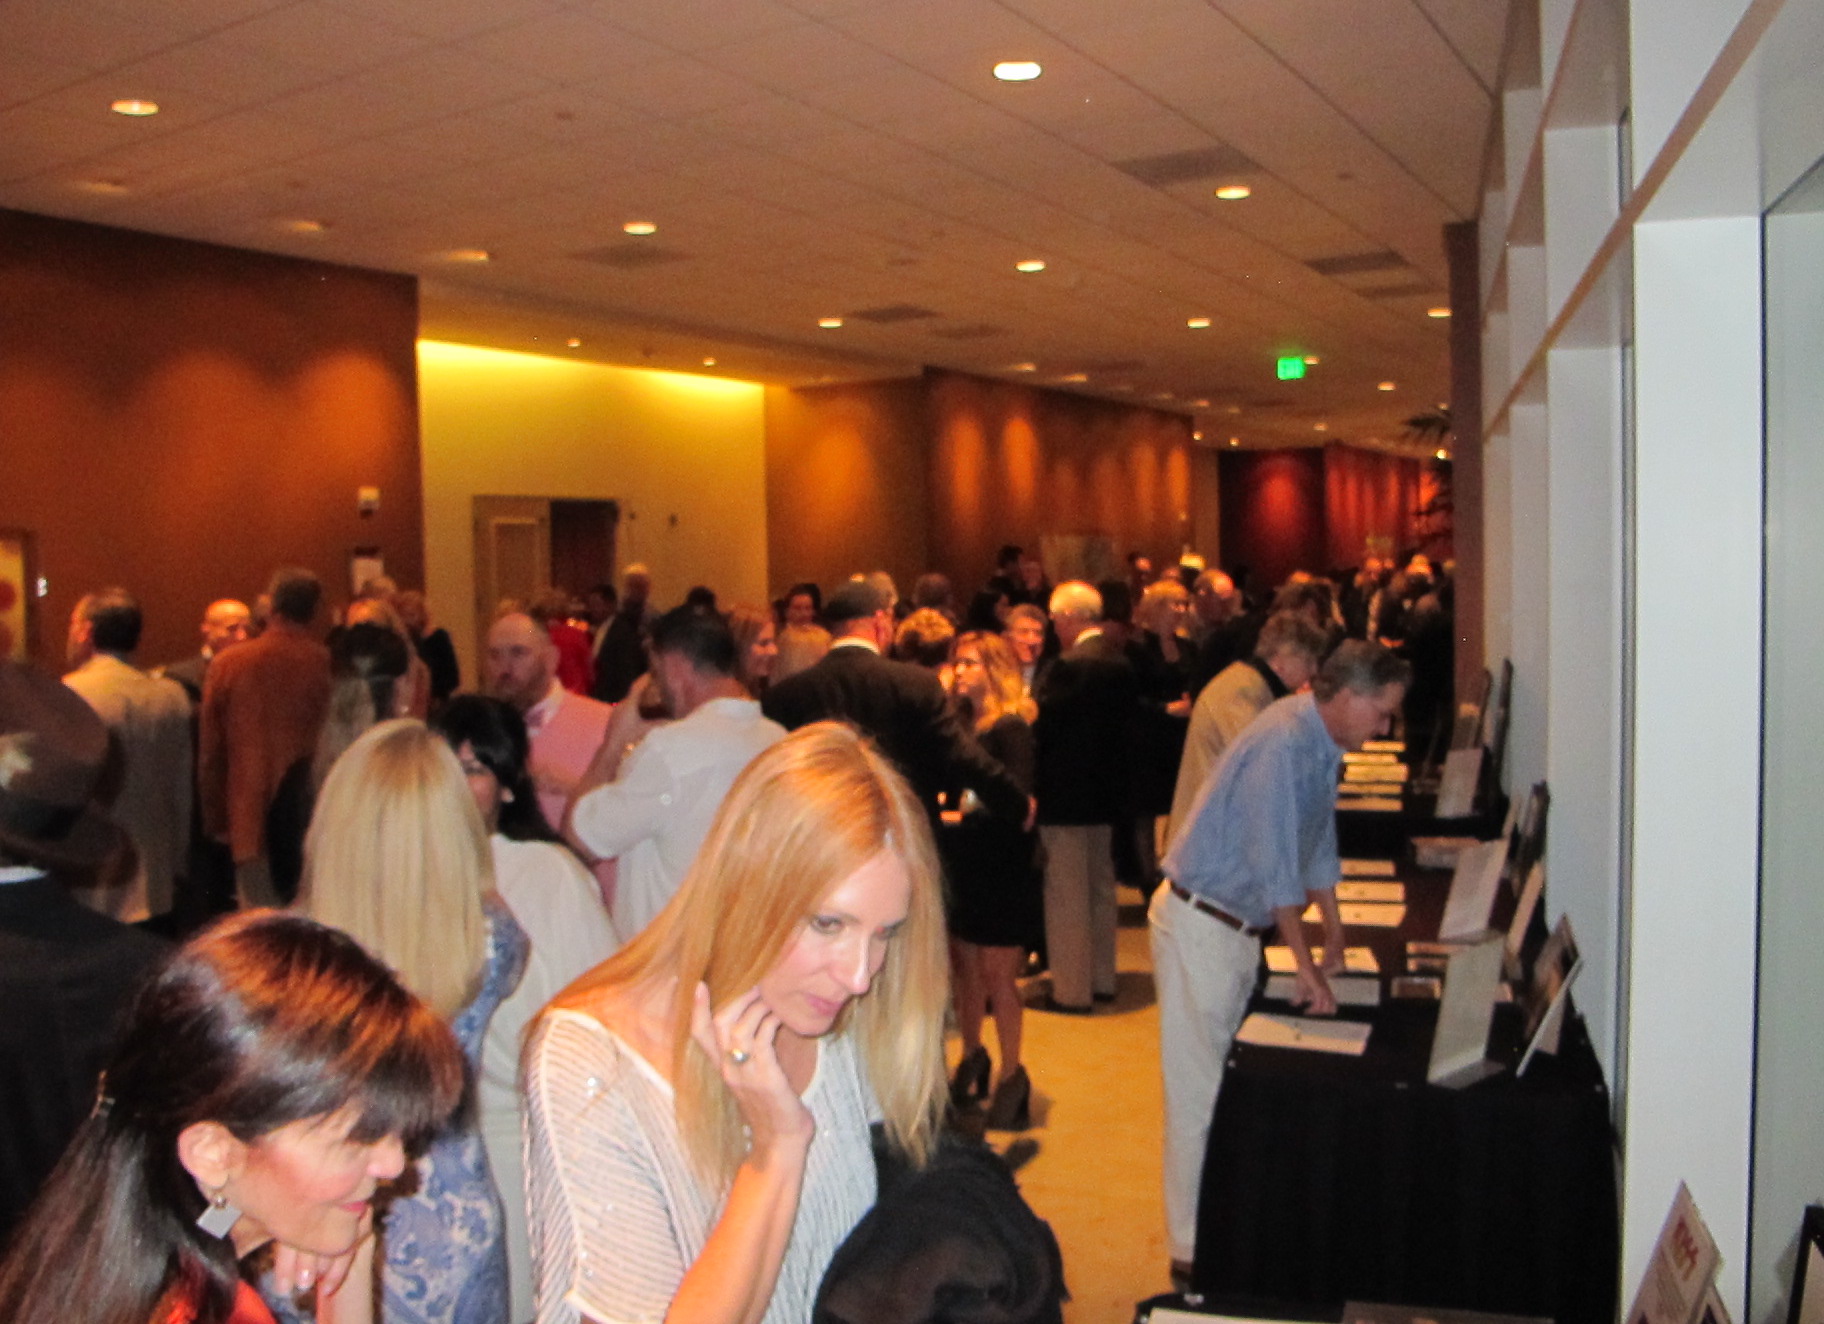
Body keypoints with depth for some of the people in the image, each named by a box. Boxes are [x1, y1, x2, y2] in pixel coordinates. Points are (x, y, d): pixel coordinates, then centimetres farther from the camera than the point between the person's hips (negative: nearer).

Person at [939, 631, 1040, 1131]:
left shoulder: (1010, 728, -12)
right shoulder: (959, 722, 6)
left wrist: (961, 819, -22)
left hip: (1000, 868, -6)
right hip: (960, 864, 6)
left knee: (998, 973, 0)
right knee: (964, 967, 14)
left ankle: (1011, 1076, 14)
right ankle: (972, 1059, 31)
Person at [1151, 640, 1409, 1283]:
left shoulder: (1322, 742, 8)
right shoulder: (1283, 742, -23)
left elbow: (1318, 843, 18)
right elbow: (1275, 865, -23)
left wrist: (1334, 935, 20)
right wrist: (1306, 965, -16)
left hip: (1237, 926, 9)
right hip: (1199, 923, -9)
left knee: (1231, 1081, 16)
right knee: (1199, 1089, -1)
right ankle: (1192, 1248, 9)